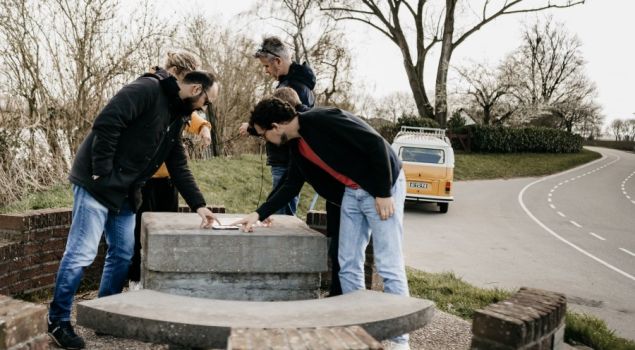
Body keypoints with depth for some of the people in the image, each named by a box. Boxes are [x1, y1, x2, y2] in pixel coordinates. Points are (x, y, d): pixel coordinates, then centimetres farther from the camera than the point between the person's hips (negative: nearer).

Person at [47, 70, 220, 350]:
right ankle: (58, 321, 8)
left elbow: (179, 167, 14)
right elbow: (106, 123, -23)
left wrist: (198, 205, 6)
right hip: (97, 184, -9)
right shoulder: (147, 90, -14)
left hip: (124, 193, 9)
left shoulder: (176, 117, 14)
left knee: (123, 254, 10)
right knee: (82, 253, -6)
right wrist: (102, 172, -22)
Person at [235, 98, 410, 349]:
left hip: (383, 187, -8)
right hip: (351, 193, 8)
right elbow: (291, 186, 16)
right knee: (348, 265, 6)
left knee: (388, 265, -6)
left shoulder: (323, 120, -22)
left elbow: (376, 143, -23)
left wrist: (383, 192, -21)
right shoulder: (296, 146, 6)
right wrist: (259, 214, 9)